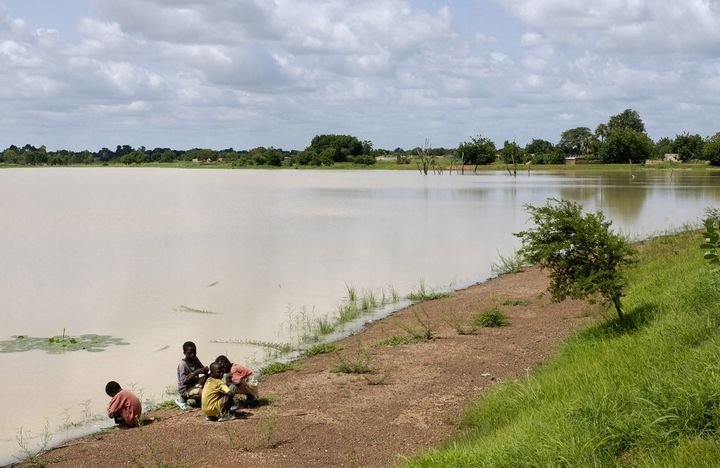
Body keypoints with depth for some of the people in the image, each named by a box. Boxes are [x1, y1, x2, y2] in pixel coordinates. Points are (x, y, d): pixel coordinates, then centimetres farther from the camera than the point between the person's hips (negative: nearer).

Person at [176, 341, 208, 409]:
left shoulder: (195, 359, -1)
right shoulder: (182, 365, -24)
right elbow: (183, 381, -31)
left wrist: (205, 370, -21)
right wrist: (196, 372, -36)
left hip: (194, 385, 8)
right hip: (185, 390, -8)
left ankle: (198, 399, 5)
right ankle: (183, 399, -4)